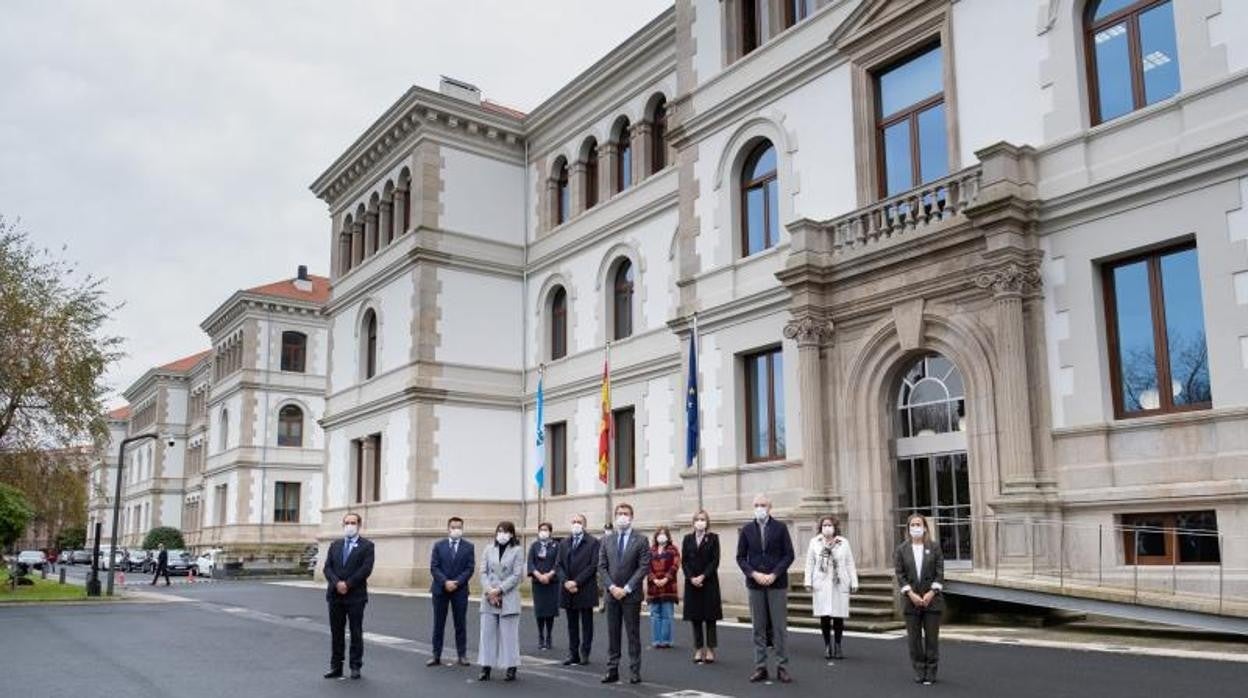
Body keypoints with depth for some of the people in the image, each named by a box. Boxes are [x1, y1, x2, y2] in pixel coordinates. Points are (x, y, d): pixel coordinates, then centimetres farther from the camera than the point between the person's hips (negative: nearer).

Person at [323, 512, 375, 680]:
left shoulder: (367, 545, -1)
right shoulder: (335, 545, 12)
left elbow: (366, 569, -11)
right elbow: (328, 567, 4)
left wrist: (348, 584, -15)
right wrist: (337, 583, -13)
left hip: (356, 596, -4)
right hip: (335, 595, 4)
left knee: (356, 633, 3)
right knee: (336, 633, 8)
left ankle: (356, 667, 10)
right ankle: (336, 667, 15)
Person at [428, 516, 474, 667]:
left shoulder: (468, 547, 3)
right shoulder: (438, 545, 5)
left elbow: (470, 568, -2)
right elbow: (434, 567, -2)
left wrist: (457, 582, -14)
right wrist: (445, 582, -14)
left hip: (460, 590, -1)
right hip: (440, 589, 1)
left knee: (460, 624, 3)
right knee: (438, 624, 5)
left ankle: (462, 655, 9)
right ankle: (436, 656, 10)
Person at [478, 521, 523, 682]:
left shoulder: (517, 551, 0)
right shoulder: (489, 550, 10)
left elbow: (517, 575, -7)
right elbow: (483, 572, 5)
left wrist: (499, 590, -13)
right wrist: (489, 590, -11)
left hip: (508, 598, -3)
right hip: (489, 597, 3)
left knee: (509, 634, 0)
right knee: (487, 633, 3)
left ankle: (511, 668, 6)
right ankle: (486, 668, 8)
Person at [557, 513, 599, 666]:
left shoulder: (593, 542, -3)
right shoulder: (564, 543, 12)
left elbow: (593, 566, -11)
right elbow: (560, 565, 8)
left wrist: (576, 582, -15)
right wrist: (566, 582, -9)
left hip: (585, 590, -4)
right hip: (568, 590, 4)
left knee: (586, 623, 5)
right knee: (572, 623, 9)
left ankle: (585, 653, 12)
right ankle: (573, 653, 14)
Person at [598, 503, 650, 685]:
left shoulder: (640, 540, -2)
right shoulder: (607, 540, 8)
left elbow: (644, 567, -8)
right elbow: (601, 566, 5)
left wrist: (626, 588, -13)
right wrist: (612, 587, -9)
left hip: (631, 595, -3)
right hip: (612, 593, 3)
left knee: (633, 634, 2)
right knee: (612, 634, 6)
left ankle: (635, 672, 8)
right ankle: (612, 671, 12)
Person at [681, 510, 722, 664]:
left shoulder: (713, 538, 1)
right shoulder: (688, 539, 8)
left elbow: (715, 561, -5)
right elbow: (684, 560, 4)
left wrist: (703, 576, -14)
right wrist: (691, 578, -10)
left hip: (709, 582, -2)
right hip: (692, 582, 2)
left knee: (710, 617, 0)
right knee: (695, 617, 4)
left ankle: (710, 650, 4)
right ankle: (699, 649, 10)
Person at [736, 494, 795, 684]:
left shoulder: (780, 528, 1)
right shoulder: (747, 530, 6)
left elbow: (789, 555, -2)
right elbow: (741, 557, 5)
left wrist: (774, 574, -12)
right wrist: (754, 574, -10)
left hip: (777, 583, -2)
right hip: (755, 584, 2)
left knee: (779, 627, 0)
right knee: (758, 628, 5)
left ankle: (782, 667, 7)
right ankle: (760, 668, 10)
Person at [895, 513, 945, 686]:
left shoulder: (934, 548, 2)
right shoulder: (901, 550, 3)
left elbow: (940, 573, -1)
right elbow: (900, 574, -1)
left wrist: (931, 593, -11)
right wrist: (911, 594, -11)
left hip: (932, 599, -1)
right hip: (911, 600, 1)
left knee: (932, 637, 3)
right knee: (914, 638, 5)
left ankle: (931, 672, 12)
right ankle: (919, 671, 14)